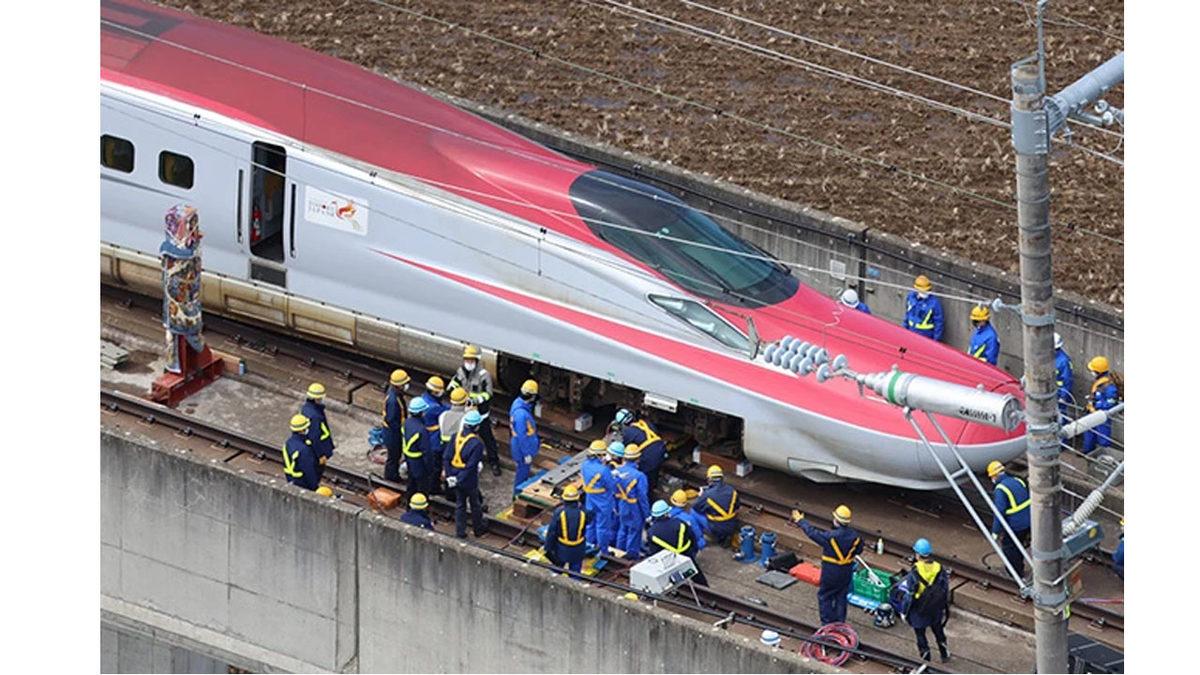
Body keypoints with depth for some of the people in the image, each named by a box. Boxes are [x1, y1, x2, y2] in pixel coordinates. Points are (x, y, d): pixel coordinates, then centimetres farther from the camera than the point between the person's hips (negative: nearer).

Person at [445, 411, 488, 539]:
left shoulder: (456, 437, -5)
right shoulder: (477, 444, -23)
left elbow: (447, 457, -4)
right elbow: (471, 465, -24)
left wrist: (449, 475, -1)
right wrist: (460, 479, -15)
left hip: (456, 478, 5)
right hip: (470, 480, -5)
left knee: (460, 504, 17)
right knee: (475, 504, 17)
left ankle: (460, 532, 22)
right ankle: (478, 529, 33)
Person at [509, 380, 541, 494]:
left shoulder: (518, 402, -3)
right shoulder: (521, 413, -34)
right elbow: (522, 436, -28)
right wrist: (527, 454, -19)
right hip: (523, 450, -10)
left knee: (524, 472, 25)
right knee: (522, 475, 8)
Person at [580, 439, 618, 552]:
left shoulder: (585, 465, -10)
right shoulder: (603, 470, -32)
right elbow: (613, 487, -22)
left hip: (589, 500, 6)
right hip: (603, 503, -6)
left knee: (590, 523, 24)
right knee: (602, 526, 11)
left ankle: (590, 544, 39)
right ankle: (603, 551, 25)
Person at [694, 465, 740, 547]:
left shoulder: (707, 495, -23)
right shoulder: (732, 490, -10)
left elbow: (696, 509, -6)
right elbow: (737, 507, 7)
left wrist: (700, 496, 10)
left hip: (716, 529, -4)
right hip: (732, 527, 4)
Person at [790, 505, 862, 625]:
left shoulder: (831, 536, -26)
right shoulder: (855, 536, -10)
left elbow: (812, 533, -14)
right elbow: (859, 550, 8)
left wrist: (800, 521, 1)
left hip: (830, 573, -5)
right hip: (847, 573, 5)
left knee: (825, 597, 13)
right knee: (841, 597, 18)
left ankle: (827, 623, 15)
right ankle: (840, 623, 25)